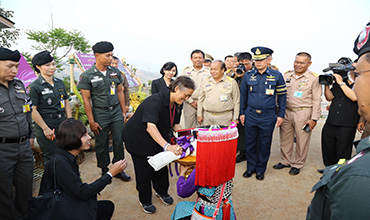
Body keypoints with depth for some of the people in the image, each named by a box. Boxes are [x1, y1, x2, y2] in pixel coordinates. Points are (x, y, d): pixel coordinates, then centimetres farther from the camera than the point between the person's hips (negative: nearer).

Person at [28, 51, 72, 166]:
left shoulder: (59, 83, 10)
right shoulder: (35, 87, -9)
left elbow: (66, 101, 16)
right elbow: (33, 110, -12)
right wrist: (45, 128, -14)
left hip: (62, 125, 6)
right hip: (46, 127, -6)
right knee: (51, 158, 2)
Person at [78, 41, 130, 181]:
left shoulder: (115, 72, 4)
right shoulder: (87, 76, -8)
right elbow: (86, 99, -7)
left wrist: (124, 112, 9)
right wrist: (91, 121, -8)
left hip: (116, 112, 3)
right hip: (100, 114, -3)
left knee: (119, 141, 6)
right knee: (101, 144, 9)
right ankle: (104, 170, 29)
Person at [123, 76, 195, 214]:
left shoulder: (176, 105, -6)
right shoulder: (155, 101, -33)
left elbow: (175, 124, 4)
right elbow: (150, 126, -44)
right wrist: (167, 146, -54)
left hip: (157, 139, 7)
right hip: (138, 138, -7)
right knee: (144, 169, 2)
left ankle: (162, 191, 40)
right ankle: (145, 201, 26)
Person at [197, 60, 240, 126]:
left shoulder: (232, 82, 1)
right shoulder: (205, 82, 9)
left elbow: (236, 102, 2)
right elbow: (201, 100, 14)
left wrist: (235, 118, -1)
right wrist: (199, 115, 10)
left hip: (225, 118, -2)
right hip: (208, 117, 3)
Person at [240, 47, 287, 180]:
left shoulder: (276, 76, -2)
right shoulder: (248, 76, 2)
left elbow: (282, 96, 4)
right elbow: (243, 95, 10)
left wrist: (281, 115, 1)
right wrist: (242, 113, 8)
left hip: (268, 116, -1)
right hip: (250, 115, 2)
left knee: (264, 145, 10)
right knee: (250, 143, 10)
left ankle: (260, 169, 28)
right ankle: (251, 167, 28)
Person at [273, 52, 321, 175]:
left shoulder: (314, 78, -3)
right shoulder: (287, 75, 8)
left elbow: (316, 100, -3)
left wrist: (314, 119, -8)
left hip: (303, 113, -4)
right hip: (286, 111, 4)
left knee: (301, 140, 5)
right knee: (285, 138, 12)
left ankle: (297, 164, 22)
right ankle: (285, 161, 29)